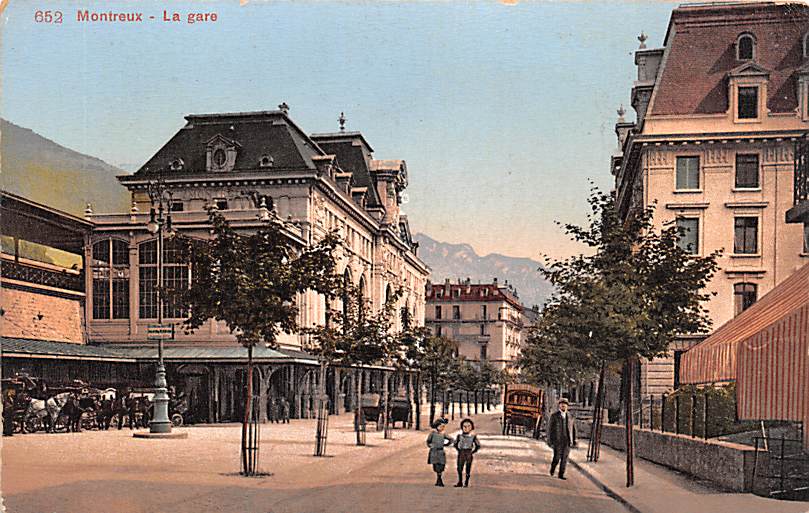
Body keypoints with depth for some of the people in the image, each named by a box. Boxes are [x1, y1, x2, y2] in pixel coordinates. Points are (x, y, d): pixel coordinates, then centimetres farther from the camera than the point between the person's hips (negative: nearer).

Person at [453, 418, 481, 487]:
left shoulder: (473, 436, 0)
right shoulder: (460, 435, 2)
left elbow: (478, 446, 7)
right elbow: (455, 444, 14)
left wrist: (473, 452, 1)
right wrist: (459, 450, 6)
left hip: (469, 453, -1)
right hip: (461, 453, 1)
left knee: (468, 469, 1)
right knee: (459, 468, -2)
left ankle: (466, 483, 10)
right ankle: (460, 482, 10)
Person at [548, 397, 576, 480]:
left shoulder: (571, 416, 7)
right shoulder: (554, 416, -1)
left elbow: (573, 429, 12)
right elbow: (550, 429, 0)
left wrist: (574, 441, 8)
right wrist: (550, 441, -5)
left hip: (567, 441, 2)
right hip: (557, 440, -2)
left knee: (564, 458, 0)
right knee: (557, 458, -3)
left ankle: (561, 474, 9)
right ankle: (552, 468, 25)